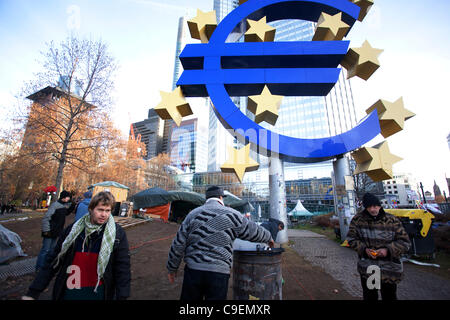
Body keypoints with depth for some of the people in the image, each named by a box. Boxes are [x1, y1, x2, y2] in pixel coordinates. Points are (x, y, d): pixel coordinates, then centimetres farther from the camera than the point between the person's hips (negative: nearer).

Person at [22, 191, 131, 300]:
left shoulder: (117, 233, -14)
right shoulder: (73, 230, -7)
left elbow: (123, 268, -11)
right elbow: (54, 262, 2)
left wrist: (122, 296, -13)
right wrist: (33, 293, -1)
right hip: (68, 292, 2)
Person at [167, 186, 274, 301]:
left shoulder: (193, 214, 2)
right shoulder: (232, 215, -1)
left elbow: (178, 244, 3)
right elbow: (254, 231, 10)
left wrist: (172, 268, 16)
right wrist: (268, 238, 29)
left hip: (193, 270, 2)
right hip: (219, 273, -2)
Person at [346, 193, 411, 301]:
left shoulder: (392, 220, -9)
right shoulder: (358, 219, -7)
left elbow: (405, 242, -3)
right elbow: (351, 238, 0)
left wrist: (388, 250, -17)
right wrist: (364, 249, -14)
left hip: (389, 268, 0)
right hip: (367, 268, 1)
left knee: (389, 296, 18)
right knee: (369, 296, 18)